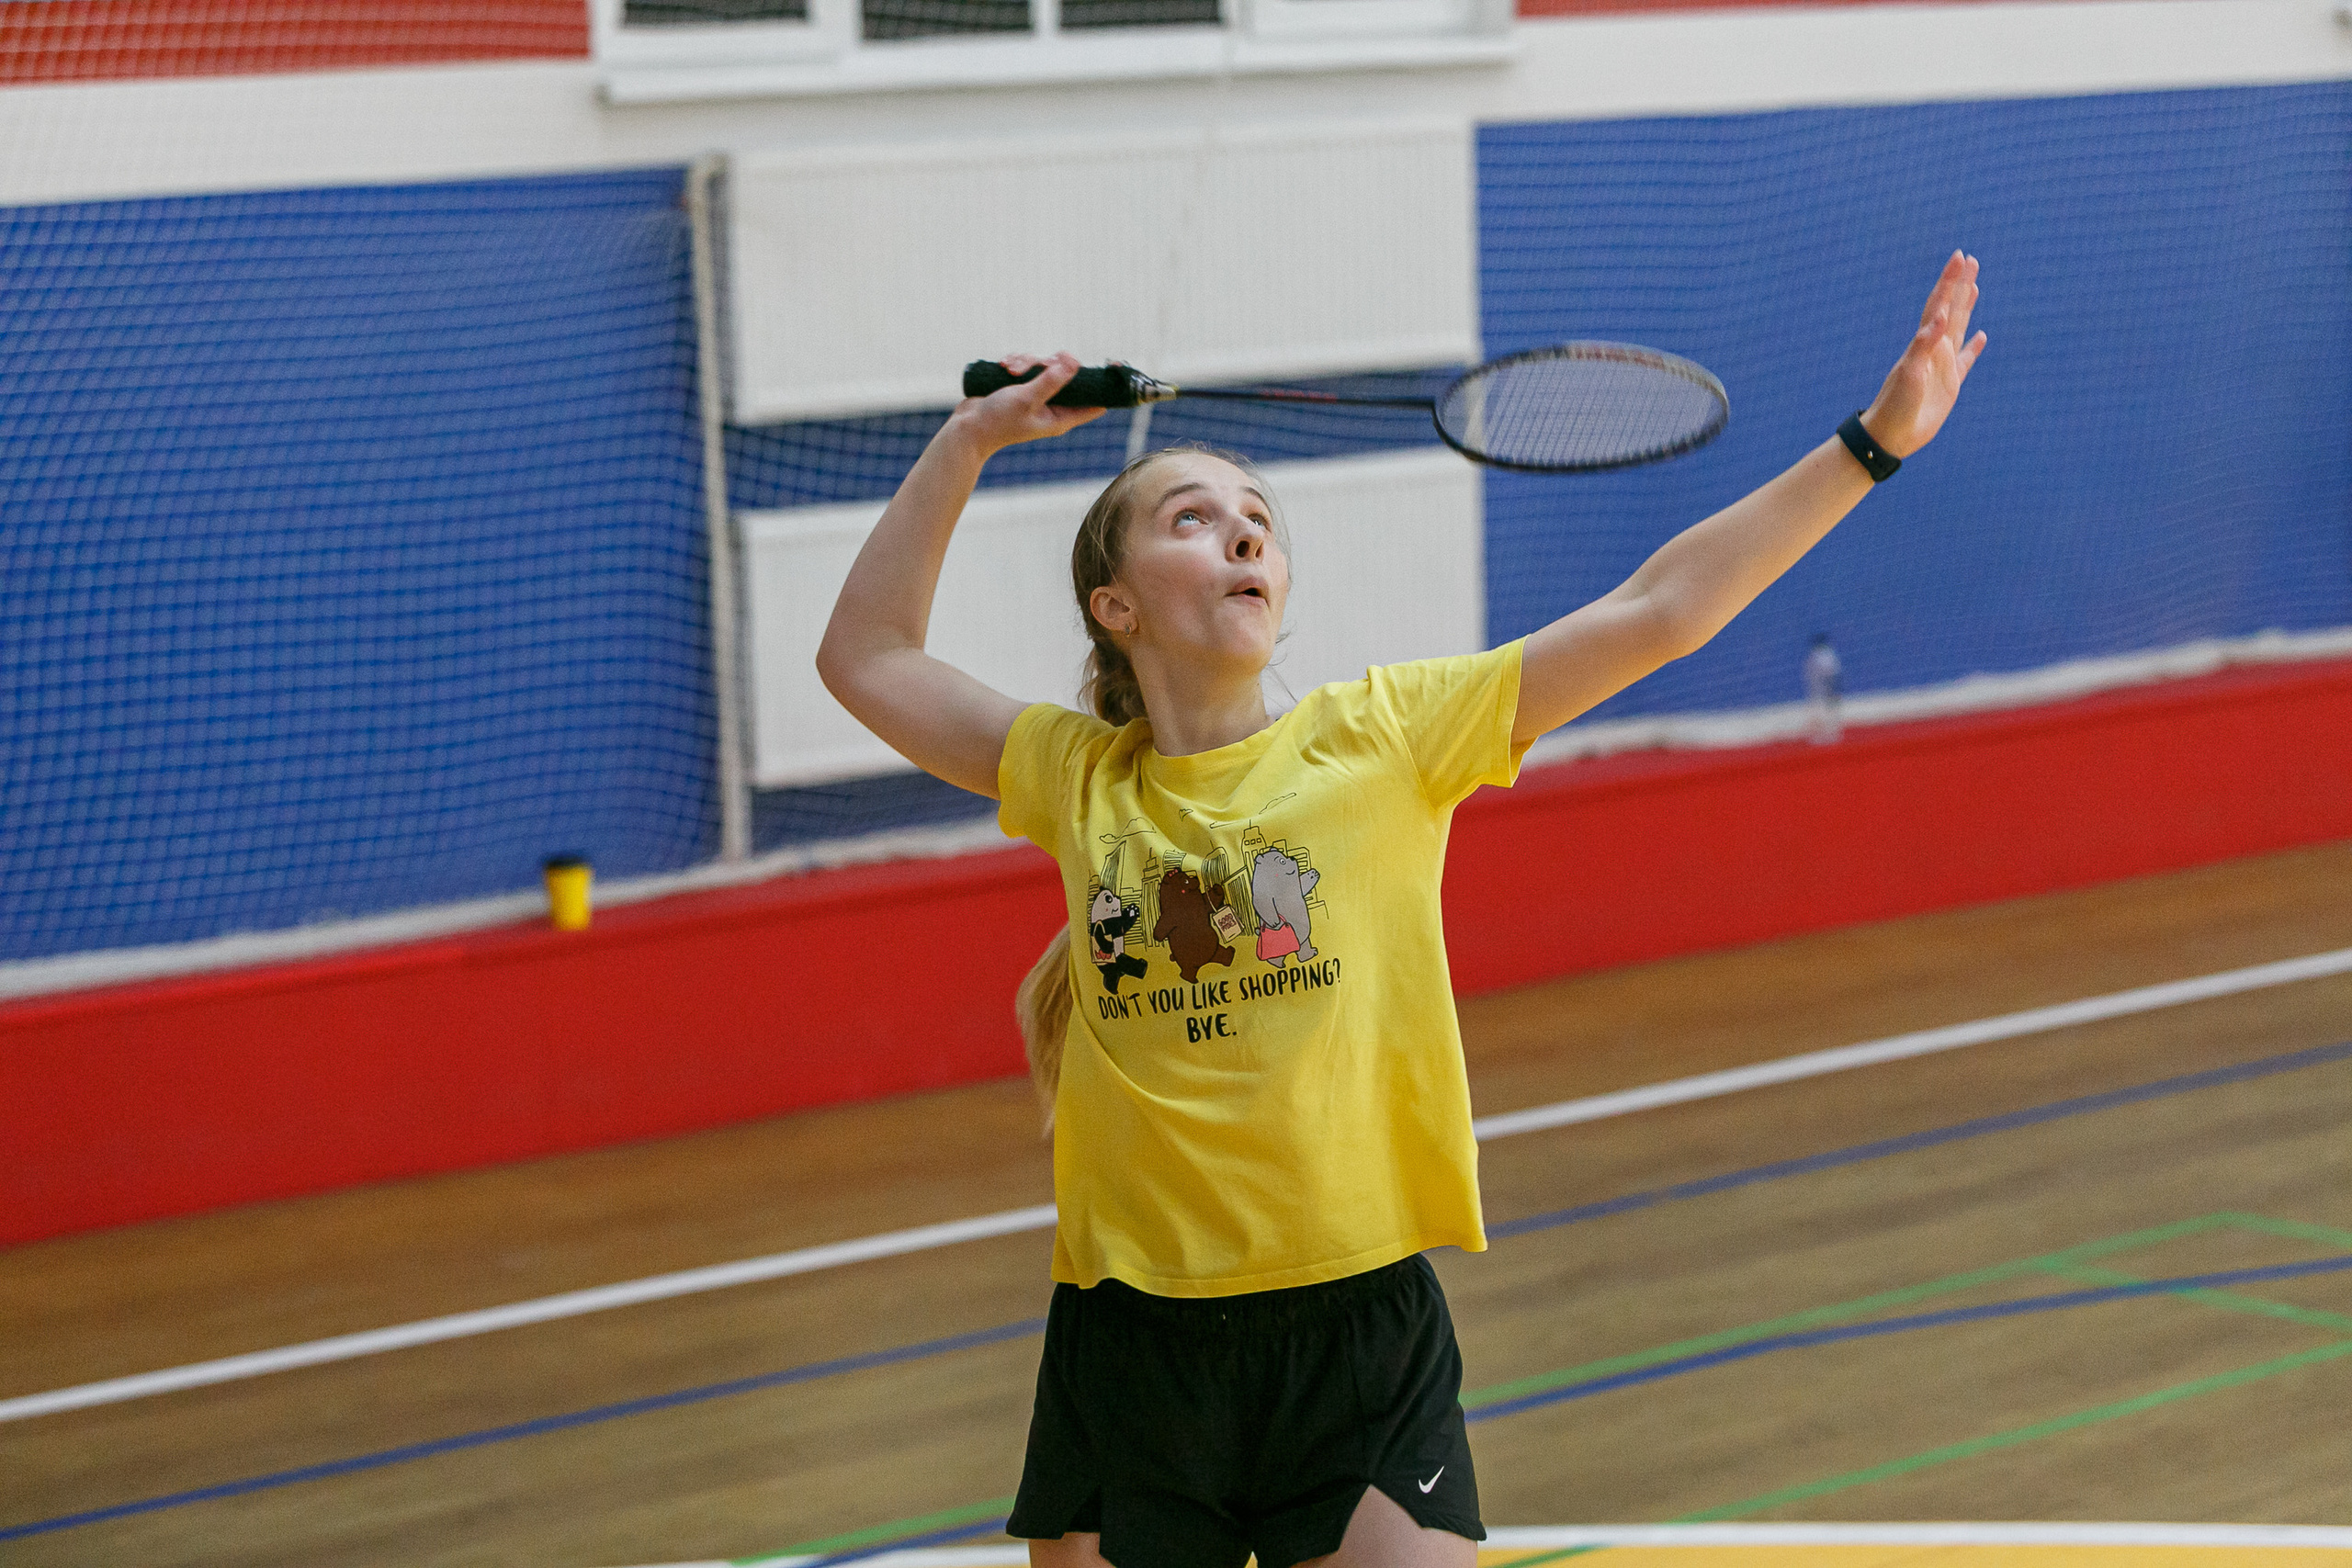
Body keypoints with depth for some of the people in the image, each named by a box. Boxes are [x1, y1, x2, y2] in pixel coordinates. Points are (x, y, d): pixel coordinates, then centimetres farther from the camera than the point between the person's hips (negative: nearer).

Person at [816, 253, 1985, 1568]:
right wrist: (969, 439, 15)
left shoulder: (1380, 736, 1)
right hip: (1131, 1345, 2)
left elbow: (1654, 613, -2)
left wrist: (1874, 442, -5)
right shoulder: (1076, 780, 7)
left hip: (1355, 1328, -1)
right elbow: (867, 660, 18)